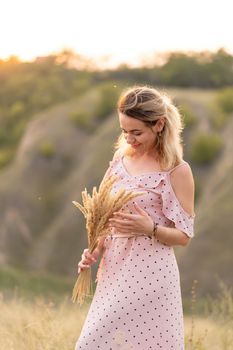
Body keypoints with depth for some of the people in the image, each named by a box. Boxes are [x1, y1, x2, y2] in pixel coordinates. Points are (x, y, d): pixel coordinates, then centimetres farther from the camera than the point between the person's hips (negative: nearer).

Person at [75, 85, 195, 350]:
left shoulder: (177, 171, -9)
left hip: (151, 275, -6)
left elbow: (184, 235, -6)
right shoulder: (121, 159, 8)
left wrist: (150, 228, -24)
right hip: (114, 271, 6)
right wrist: (95, 251, -1)